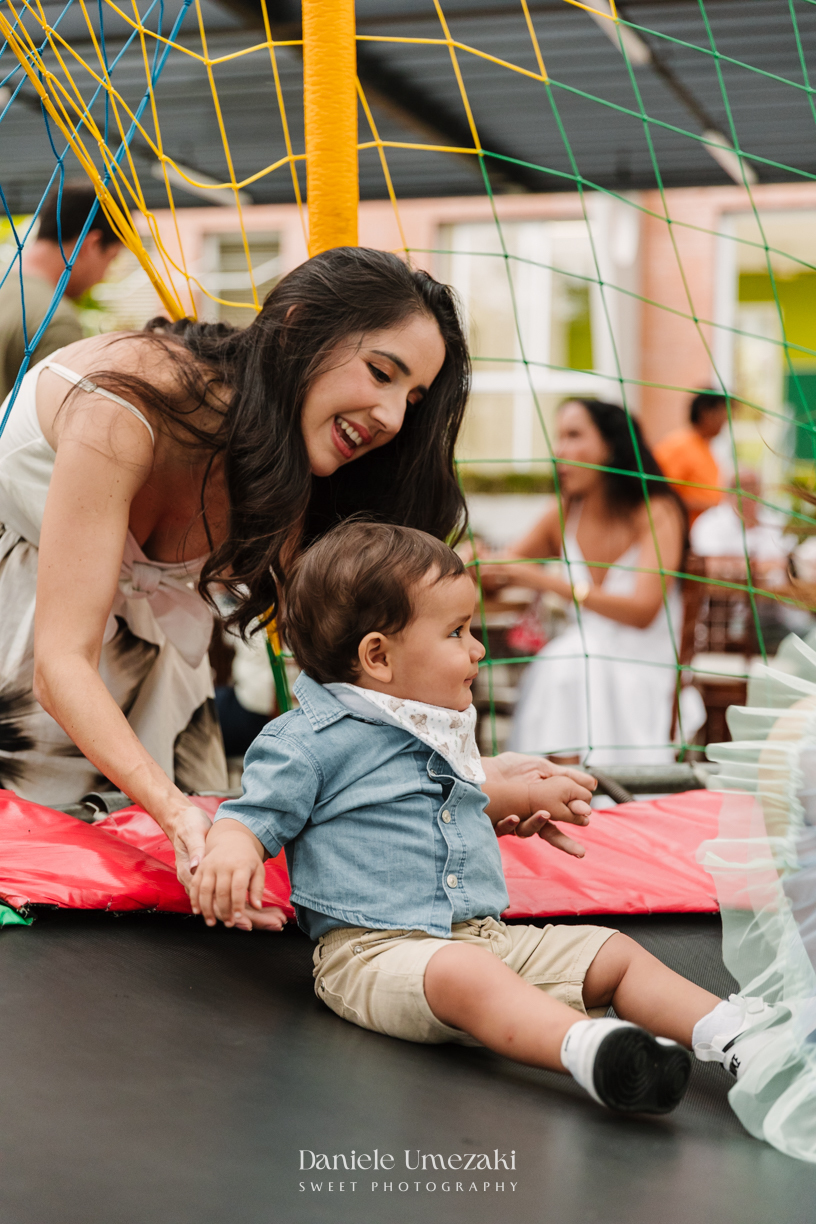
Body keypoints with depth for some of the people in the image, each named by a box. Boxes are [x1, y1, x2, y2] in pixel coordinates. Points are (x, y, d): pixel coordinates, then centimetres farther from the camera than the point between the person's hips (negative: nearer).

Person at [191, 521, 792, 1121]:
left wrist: (529, 796, 45)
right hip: (377, 951, -8)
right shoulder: (309, 742, -5)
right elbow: (254, 816, -7)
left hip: (488, 935, 9)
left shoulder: (436, 731, 21)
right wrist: (231, 852, -28)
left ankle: (731, 1031, -15)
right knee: (465, 974, -39)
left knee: (614, 953, -2)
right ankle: (588, 1048, -59)